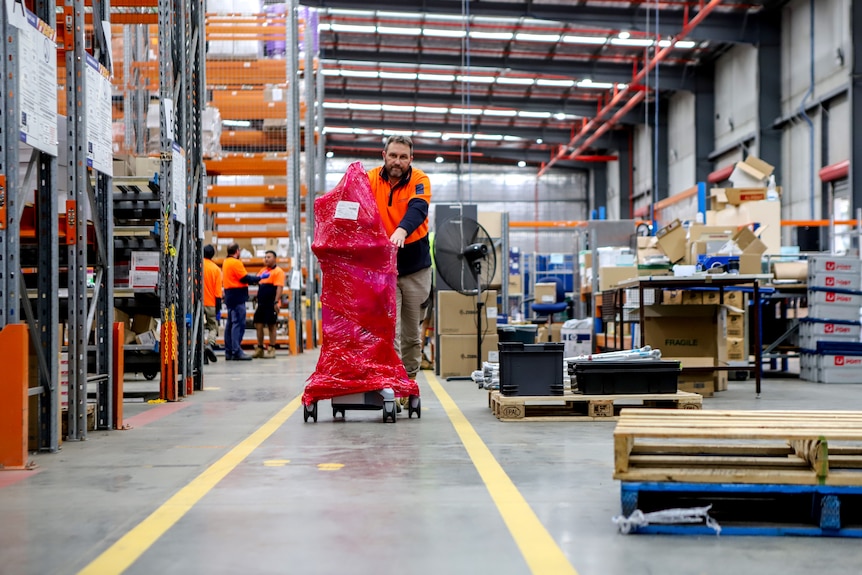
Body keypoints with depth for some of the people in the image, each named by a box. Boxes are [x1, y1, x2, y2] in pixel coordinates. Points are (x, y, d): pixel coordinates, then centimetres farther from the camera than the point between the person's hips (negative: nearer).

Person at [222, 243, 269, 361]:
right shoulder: (235, 263, -14)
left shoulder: (226, 262, 16)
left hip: (229, 296, 10)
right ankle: (236, 352, -12)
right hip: (237, 296, -10)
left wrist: (255, 279, 13)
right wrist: (259, 278, -4)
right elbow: (245, 278, -15)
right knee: (238, 323, -9)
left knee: (230, 323, 11)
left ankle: (229, 352, 13)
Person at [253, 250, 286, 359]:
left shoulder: (278, 271, -7)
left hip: (271, 304, -8)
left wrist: (276, 302, -23)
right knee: (258, 325, 6)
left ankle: (271, 350, 5)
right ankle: (260, 349, 13)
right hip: (261, 304, 8)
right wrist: (258, 302, 14)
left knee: (271, 326, -2)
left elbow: (279, 287, -15)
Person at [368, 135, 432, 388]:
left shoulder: (419, 180, -6)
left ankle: (410, 381, 25)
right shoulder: (371, 179, -1)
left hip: (416, 267, 1)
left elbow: (418, 209, -24)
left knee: (412, 333, 11)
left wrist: (402, 230, -45)